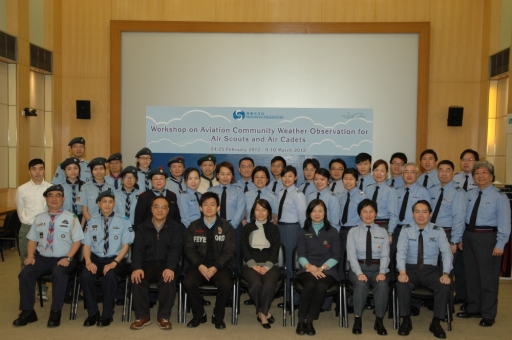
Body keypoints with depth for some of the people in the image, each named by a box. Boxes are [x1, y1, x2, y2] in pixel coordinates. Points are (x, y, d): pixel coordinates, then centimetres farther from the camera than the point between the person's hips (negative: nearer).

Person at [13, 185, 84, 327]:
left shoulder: (71, 218, 2)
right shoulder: (39, 218, 14)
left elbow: (77, 241, -3)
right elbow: (32, 240, 14)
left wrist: (68, 258, -17)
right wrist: (30, 256, -5)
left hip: (63, 259, -4)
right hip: (42, 258, 4)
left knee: (59, 273, -35)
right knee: (25, 273, -23)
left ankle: (55, 313, -21)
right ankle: (27, 311, -8)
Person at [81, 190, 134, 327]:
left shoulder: (123, 221, 3)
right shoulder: (92, 221, 10)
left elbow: (126, 245, -2)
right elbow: (87, 245, 5)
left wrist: (114, 263, -17)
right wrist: (88, 261, -15)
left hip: (115, 260, -2)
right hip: (96, 258, 2)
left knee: (109, 276, -33)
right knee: (85, 276, -28)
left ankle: (107, 315, -15)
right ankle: (93, 313, -10)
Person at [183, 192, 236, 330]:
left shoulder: (226, 227, 5)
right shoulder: (193, 226, 9)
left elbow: (229, 252, -2)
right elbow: (189, 250, 2)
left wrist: (215, 267, -18)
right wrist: (200, 266, -17)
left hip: (220, 265, -1)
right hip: (199, 264, 1)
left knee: (226, 284, -31)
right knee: (188, 282, -29)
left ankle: (218, 316, -2)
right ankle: (199, 315, -2)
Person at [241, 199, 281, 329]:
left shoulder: (273, 229, 12)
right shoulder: (247, 228, 12)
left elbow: (275, 250, 3)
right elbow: (244, 249, 4)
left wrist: (266, 267, -12)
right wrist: (254, 265, -11)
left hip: (270, 265, 0)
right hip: (251, 265, 0)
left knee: (269, 285, -32)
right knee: (256, 284, -32)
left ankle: (261, 313, -11)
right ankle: (264, 313, -9)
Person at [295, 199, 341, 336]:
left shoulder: (332, 232, 13)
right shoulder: (303, 232, 15)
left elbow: (336, 256, 4)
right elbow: (301, 256, 4)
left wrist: (321, 268, -12)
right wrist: (311, 268, -16)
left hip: (327, 270, 0)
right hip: (307, 269, 0)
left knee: (321, 286, -34)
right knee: (310, 285, -34)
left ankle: (309, 321, -26)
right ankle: (301, 321, -26)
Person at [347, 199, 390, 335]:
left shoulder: (382, 232, 10)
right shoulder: (353, 232, 6)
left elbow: (385, 255, 1)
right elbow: (351, 255, -4)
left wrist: (382, 272, -18)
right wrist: (359, 273, -20)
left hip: (378, 268, 1)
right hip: (358, 267, -1)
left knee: (382, 285, -32)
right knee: (361, 284, -34)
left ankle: (379, 321, -15)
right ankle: (357, 320, -18)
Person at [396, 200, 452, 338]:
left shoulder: (438, 231, 1)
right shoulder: (406, 230, 0)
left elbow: (447, 252, -8)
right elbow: (401, 251, -11)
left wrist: (446, 273, -25)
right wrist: (402, 272, -28)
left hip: (431, 270, 1)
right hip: (411, 268, -1)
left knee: (445, 286, -28)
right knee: (401, 284, -31)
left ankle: (436, 322, -8)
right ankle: (406, 320, -10)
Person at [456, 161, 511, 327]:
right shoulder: (469, 194, 9)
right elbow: (463, 216, 9)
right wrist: (461, 237, 5)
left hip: (487, 237, -6)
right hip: (469, 235, 6)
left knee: (488, 276, 4)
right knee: (471, 274, 15)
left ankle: (488, 314, 17)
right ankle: (473, 309, 30)